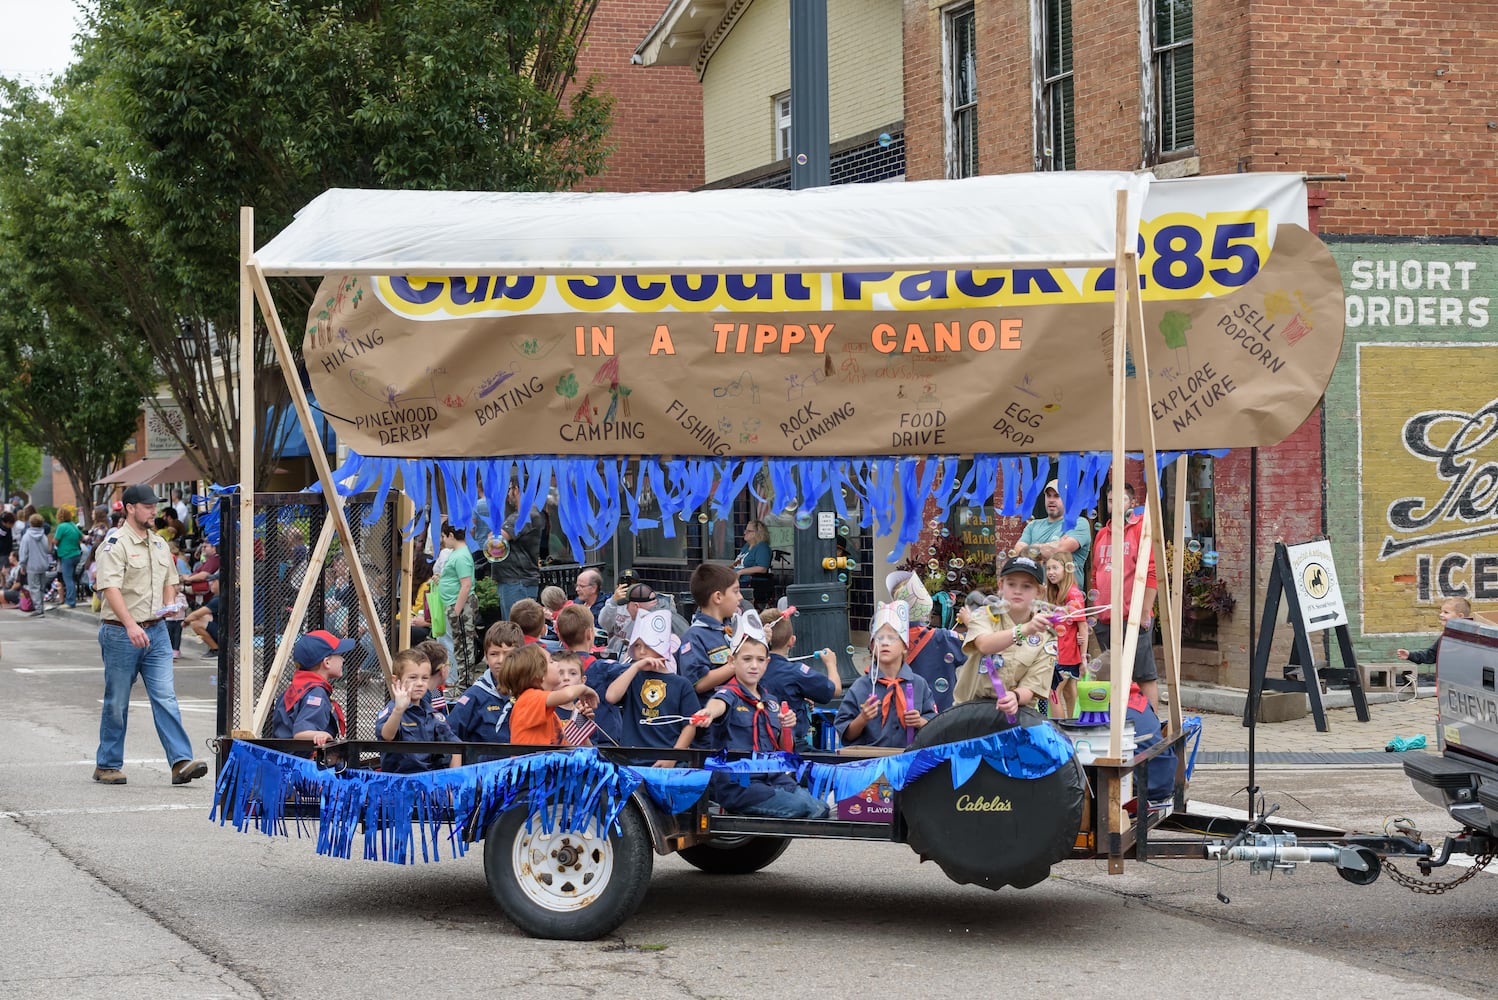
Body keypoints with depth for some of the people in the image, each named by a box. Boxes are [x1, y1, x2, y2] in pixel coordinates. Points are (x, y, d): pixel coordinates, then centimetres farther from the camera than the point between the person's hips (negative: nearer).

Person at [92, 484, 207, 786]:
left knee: (166, 698, -4)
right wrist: (130, 624, -32)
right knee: (116, 703, 4)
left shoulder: (159, 544, 14)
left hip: (156, 631, 6)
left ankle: (181, 762, -10)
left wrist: (170, 605, 4)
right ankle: (107, 766, 16)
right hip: (120, 633, -6)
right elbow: (110, 588, -21)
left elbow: (169, 582, 25)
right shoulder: (115, 544, -10)